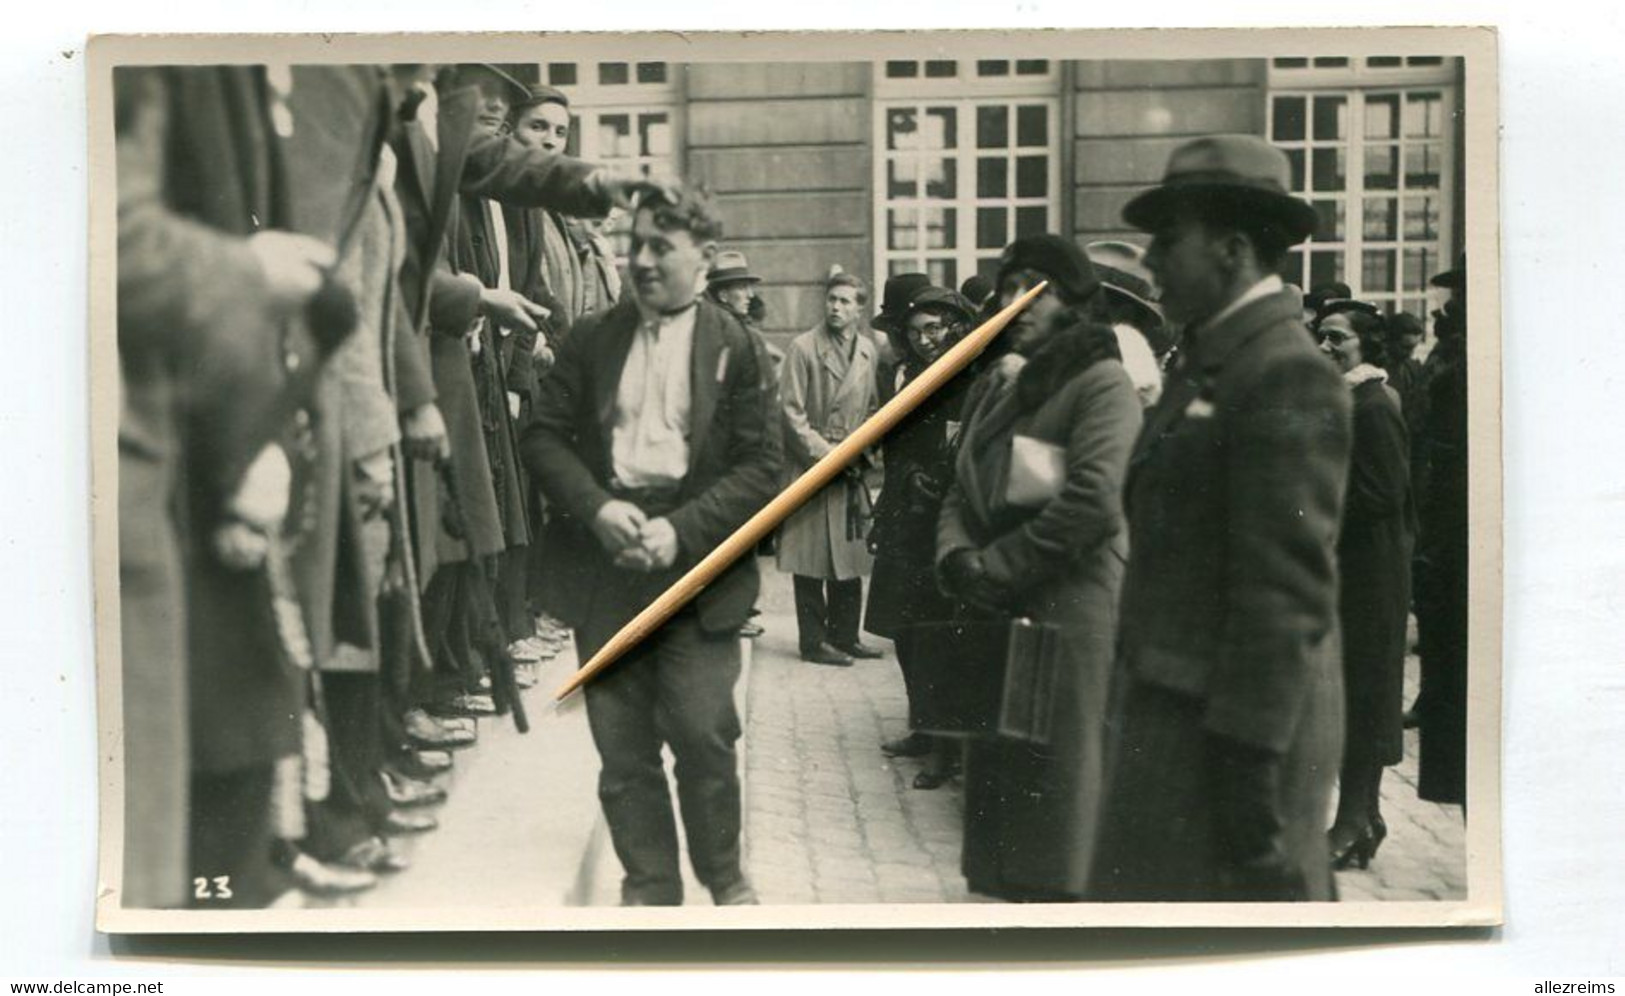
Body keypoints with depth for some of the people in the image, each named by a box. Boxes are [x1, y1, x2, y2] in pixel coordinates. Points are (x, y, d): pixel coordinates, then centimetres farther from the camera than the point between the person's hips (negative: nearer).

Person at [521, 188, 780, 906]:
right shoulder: (592, 339, 9)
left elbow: (760, 466, -4)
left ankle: (724, 877, 20)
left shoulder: (733, 345, 0)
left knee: (702, 730, -4)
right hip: (605, 562, 3)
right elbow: (545, 435, 6)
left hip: (697, 565, -3)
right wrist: (597, 508, -11)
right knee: (621, 742, 6)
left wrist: (681, 530, -15)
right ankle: (649, 885, 22)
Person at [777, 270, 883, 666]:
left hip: (851, 470, 6)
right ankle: (815, 641, 5)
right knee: (812, 561, -3)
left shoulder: (867, 351, 11)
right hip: (811, 467, -5)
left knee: (851, 556, 8)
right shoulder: (803, 348, -6)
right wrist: (825, 452, -13)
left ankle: (845, 636, 18)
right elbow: (791, 413, -8)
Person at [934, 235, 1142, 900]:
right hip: (998, 619, 7)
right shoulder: (997, 387, 16)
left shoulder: (1101, 383, -7)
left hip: (1072, 614, -7)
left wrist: (991, 568, -13)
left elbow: (1091, 503, -19)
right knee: (998, 774, 11)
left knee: (1060, 789, -3)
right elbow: (963, 491, 16)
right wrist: (958, 559, -5)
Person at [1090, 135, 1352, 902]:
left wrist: (1247, 757, -22)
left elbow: (1289, 587, -22)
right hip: (1177, 710, 10)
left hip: (1239, 723, -9)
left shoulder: (1287, 377, -16)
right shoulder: (1209, 363, 13)